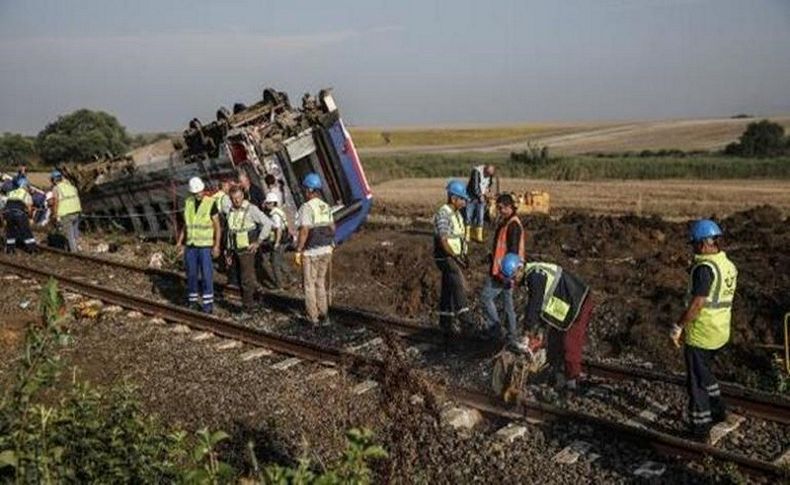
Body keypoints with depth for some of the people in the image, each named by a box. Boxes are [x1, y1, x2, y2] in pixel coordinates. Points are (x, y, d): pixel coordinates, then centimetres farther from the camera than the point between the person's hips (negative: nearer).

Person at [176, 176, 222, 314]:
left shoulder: (210, 204, -9)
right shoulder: (188, 202, 5)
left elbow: (217, 226, -7)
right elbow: (185, 224, 14)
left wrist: (217, 245, -13)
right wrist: (180, 242, 7)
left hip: (205, 246, -4)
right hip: (190, 245, 4)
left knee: (206, 274, -4)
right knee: (191, 274, 8)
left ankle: (208, 303, 4)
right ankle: (192, 301, 18)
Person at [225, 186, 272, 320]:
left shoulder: (251, 209, -11)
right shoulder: (230, 211, 10)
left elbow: (267, 223, -16)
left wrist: (258, 242, -14)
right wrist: (229, 252, 17)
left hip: (247, 250, -7)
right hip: (236, 250, 7)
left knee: (246, 280, -6)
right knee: (242, 279, 13)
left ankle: (247, 310, 0)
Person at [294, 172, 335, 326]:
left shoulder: (307, 207, -16)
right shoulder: (326, 206, 6)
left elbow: (304, 231, -21)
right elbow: (332, 228, 10)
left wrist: (298, 251, -15)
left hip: (311, 252, -6)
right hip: (326, 250, 6)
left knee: (310, 284, 6)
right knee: (322, 283, 16)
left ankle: (313, 317, 11)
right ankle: (324, 315, 20)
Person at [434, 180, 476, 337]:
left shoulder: (456, 214, 13)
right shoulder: (443, 214, -17)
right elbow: (443, 241, -23)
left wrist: (463, 256, 12)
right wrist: (456, 257, -22)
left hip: (455, 257, 9)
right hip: (446, 258, -9)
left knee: (448, 291, 11)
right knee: (459, 286, -17)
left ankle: (445, 324, 17)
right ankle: (465, 321, -19)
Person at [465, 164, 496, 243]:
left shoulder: (490, 174, -1)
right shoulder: (477, 171, -22)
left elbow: (491, 183, 18)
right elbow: (475, 186, -24)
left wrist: (488, 190, 0)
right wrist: (480, 196, -18)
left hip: (482, 197, 6)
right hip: (472, 196, -5)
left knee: (480, 217, 2)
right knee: (469, 216, -5)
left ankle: (478, 236, 8)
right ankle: (467, 236, 0)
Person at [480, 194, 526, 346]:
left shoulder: (513, 225, -17)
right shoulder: (506, 223, 15)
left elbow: (513, 251, -21)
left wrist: (508, 273, -23)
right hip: (501, 270, 10)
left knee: (486, 297, -5)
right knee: (507, 302, 12)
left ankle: (494, 328, 3)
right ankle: (512, 338, 16)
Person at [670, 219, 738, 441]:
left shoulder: (705, 268, -22)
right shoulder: (729, 266, 6)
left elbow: (697, 303, -25)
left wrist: (678, 327, -16)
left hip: (700, 334, -8)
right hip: (721, 332, 8)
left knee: (696, 380, 5)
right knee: (703, 370, 27)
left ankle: (699, 427, 14)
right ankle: (717, 409, 34)